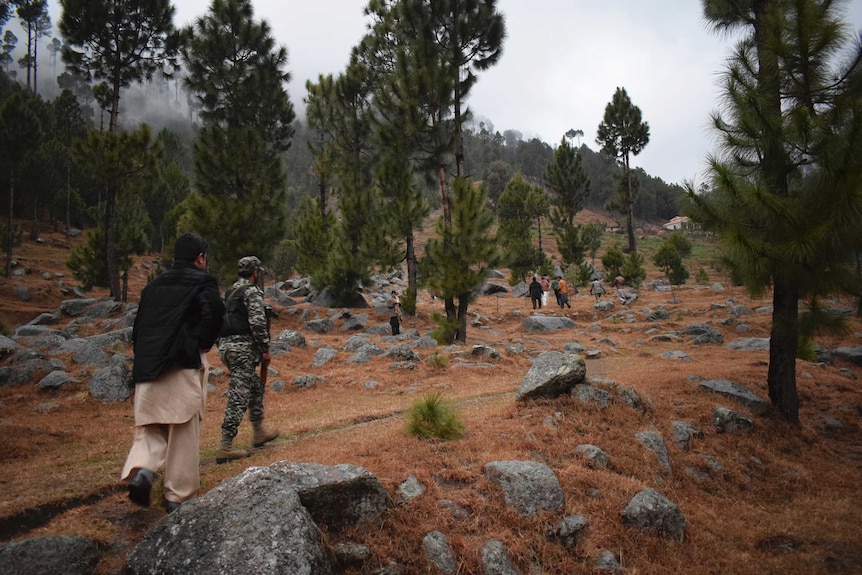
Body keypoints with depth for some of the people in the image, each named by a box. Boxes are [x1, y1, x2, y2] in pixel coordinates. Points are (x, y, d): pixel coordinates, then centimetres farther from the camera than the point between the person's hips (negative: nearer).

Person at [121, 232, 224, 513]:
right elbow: (214, 314, -20)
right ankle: (178, 496, 13)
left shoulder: (154, 285, 16)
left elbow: (138, 329, 16)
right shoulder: (203, 282, -2)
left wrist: (140, 371, 21)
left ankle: (141, 469, -11)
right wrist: (203, 345, 0)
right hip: (184, 367, -5)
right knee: (184, 434, 6)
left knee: (149, 428, 16)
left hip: (147, 368, 5)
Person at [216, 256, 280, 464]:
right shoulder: (252, 292, -9)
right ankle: (226, 448, -7)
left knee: (256, 386, 22)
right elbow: (258, 323, -18)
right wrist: (265, 350, -10)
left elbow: (221, 319, 22)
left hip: (225, 346, 10)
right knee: (238, 396, -7)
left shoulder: (229, 292, 19)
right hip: (243, 348, -10)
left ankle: (259, 432, 32)